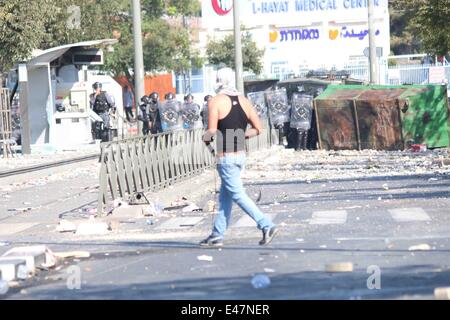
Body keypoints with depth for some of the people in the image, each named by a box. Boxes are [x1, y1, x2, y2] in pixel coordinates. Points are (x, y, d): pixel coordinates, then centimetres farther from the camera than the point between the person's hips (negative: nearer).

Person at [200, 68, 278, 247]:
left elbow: (212, 131, -17)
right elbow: (258, 129, 8)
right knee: (225, 195, 15)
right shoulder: (243, 101, 7)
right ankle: (217, 235, 20)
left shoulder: (215, 102, -11)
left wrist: (206, 139, 4)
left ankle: (266, 226, -12)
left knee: (237, 195, -3)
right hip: (241, 154, 7)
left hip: (226, 156, -7)